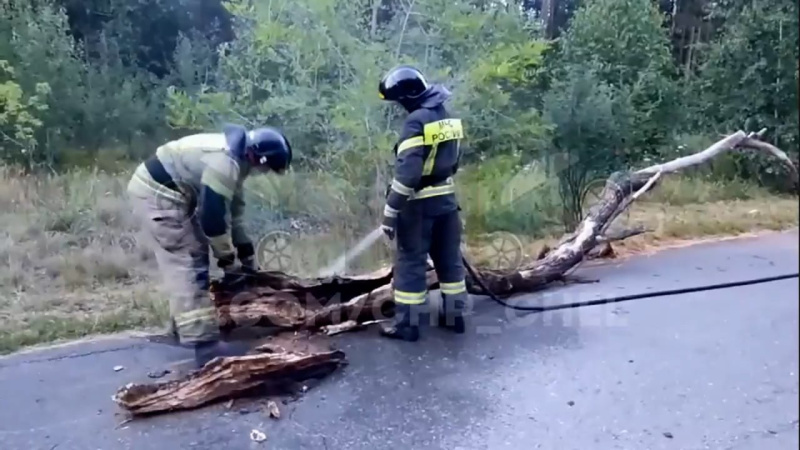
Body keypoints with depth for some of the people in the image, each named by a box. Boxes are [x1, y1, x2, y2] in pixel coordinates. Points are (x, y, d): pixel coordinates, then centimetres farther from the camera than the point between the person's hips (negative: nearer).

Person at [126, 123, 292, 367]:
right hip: (157, 194, -11)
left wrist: (248, 256, 18)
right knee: (189, 265, -12)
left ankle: (185, 324, 31)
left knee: (189, 258, 18)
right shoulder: (225, 163, -24)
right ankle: (204, 343, -11)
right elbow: (212, 218, -22)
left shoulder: (235, 157, 8)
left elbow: (232, 211, 16)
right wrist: (230, 261, -9)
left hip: (164, 191, 11)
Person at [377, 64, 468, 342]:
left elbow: (407, 172, -23)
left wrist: (390, 212, -19)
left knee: (410, 261, 2)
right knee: (449, 258, 15)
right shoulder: (447, 118, 8)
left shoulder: (416, 121, -17)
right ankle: (454, 315, 25)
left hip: (420, 203, -8)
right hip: (447, 199, 8)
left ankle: (406, 324, 9)